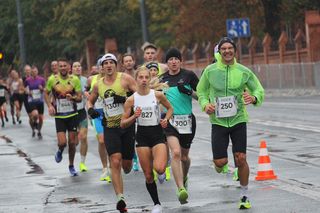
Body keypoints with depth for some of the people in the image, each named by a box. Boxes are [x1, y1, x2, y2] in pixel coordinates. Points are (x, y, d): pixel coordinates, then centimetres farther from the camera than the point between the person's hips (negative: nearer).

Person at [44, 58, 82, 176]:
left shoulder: (75, 79, -4)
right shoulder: (52, 79, -5)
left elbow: (80, 98, -2)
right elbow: (46, 93, 9)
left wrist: (73, 98, -24)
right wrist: (50, 106, -7)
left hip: (72, 114, 1)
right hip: (59, 116, -1)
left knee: (72, 142, 6)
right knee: (62, 142, -13)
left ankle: (71, 166, 25)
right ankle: (60, 151, 25)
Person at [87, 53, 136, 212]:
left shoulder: (125, 78, -5)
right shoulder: (98, 85, 6)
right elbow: (90, 100, 24)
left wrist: (125, 99, -21)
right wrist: (90, 109, 2)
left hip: (127, 124, -1)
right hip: (110, 127, 1)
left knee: (126, 165, 7)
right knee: (115, 162, -14)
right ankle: (120, 198, -15)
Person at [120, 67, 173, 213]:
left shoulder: (157, 95, -3)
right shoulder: (131, 100, -2)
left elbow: (170, 108, 15)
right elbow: (123, 124, 1)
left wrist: (166, 119, -3)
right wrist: (134, 117, -16)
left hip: (157, 133, -1)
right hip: (142, 135, 1)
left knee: (159, 169, -23)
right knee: (148, 175, 2)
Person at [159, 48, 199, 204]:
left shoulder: (188, 75, 0)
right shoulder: (162, 79, 6)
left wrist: (188, 92, -15)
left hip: (187, 119, 0)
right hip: (170, 120, 0)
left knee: (184, 156, 14)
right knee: (176, 153, -22)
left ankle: (184, 179, 47)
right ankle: (181, 189, -27)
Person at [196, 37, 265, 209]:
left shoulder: (243, 71, -2)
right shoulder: (210, 71, -2)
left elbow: (259, 90, 7)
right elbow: (201, 91, 11)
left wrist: (253, 98, -16)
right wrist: (205, 104, -8)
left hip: (238, 119, 0)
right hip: (218, 121, 0)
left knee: (241, 159, -6)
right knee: (220, 162, -4)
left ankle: (244, 196, 12)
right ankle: (219, 166, 36)